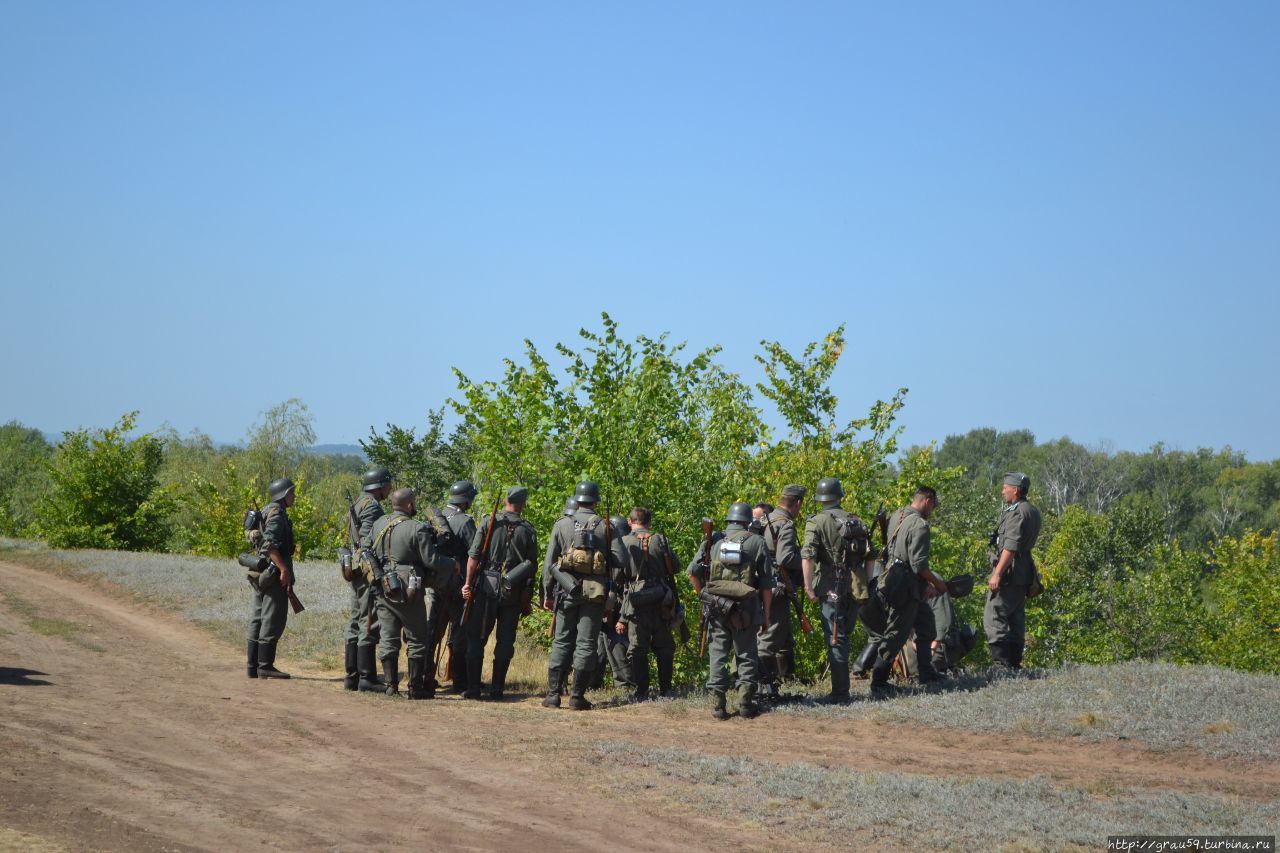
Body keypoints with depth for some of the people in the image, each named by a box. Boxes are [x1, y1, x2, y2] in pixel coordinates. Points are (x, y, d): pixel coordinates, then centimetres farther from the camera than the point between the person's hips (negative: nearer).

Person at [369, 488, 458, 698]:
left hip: (383, 590, 5)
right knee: (417, 639, 5)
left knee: (388, 638, 9)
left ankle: (391, 685, 8)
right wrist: (452, 564, 2)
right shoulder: (417, 529, -12)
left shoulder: (378, 525, 5)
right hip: (408, 591, -5)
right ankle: (416, 687, 5)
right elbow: (431, 560, -13)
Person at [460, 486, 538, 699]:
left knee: (476, 638, 5)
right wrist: (528, 600, 9)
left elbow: (474, 556, -7)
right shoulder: (528, 530, 3)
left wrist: (468, 584, -3)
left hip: (487, 587, -1)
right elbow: (532, 566, 3)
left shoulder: (489, 522, -2)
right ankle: (497, 689, 8)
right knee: (505, 641, 8)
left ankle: (473, 688, 3)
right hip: (514, 592, 1)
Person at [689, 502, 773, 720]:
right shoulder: (756, 542, 1)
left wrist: (704, 595, 17)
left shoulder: (713, 541, 6)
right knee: (746, 655, 10)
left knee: (718, 654, 6)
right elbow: (767, 583, 0)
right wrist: (766, 614, 7)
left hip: (716, 606, 1)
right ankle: (745, 701, 4)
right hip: (745, 609, -1)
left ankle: (717, 704, 3)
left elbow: (693, 572, 4)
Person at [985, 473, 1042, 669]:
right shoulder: (1032, 511, 18)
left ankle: (1002, 663, -17)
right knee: (1016, 619, 12)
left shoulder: (1017, 513, -14)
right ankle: (1015, 663, 14)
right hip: (1022, 575, 11)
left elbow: (1011, 547, -22)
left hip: (1010, 572, -11)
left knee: (993, 617, -11)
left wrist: (997, 573, -24)